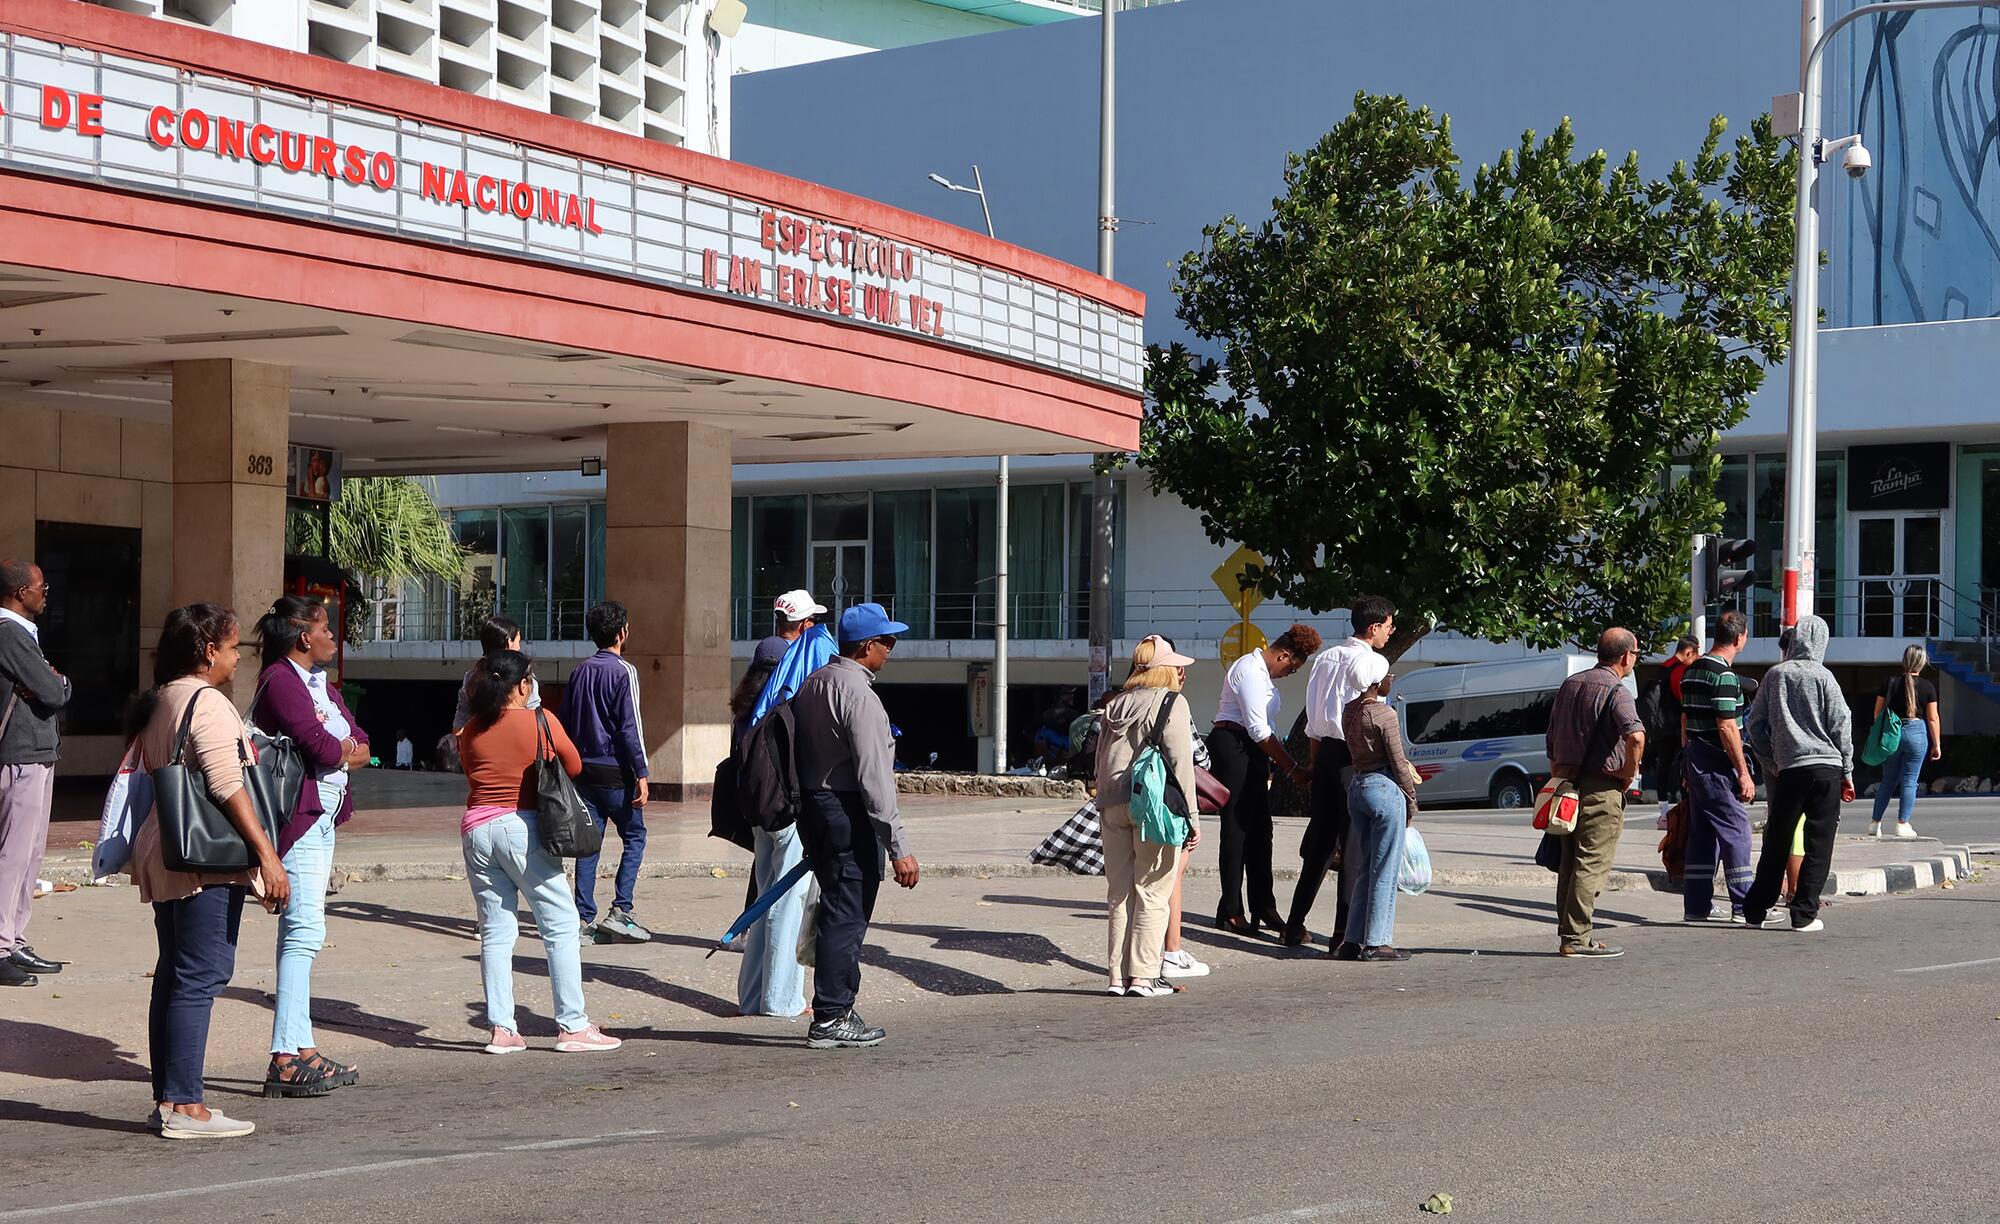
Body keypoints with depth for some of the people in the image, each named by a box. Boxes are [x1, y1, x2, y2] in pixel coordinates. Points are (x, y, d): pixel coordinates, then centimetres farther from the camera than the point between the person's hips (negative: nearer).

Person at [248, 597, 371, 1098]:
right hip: (298, 816, -10)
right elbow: (320, 746, -20)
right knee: (305, 929, -13)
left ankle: (301, 1049, 14)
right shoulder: (280, 680, -10)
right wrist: (343, 749, 1)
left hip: (323, 818, 10)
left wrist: (336, 751, -5)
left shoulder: (322, 685, 20)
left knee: (302, 931, 11)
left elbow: (362, 747, 15)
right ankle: (287, 1059, -14)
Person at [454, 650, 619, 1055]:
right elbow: (574, 767, 6)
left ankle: (501, 1028, 6)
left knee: (495, 931, 9)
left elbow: (472, 774, 13)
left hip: (476, 828, 4)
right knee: (561, 926, 2)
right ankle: (572, 1026, 0)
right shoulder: (541, 722, -4)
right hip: (522, 827, -4)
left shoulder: (470, 730, 6)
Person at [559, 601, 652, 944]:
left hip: (583, 770, 6)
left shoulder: (579, 672, 10)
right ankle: (620, 912, -6)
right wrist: (641, 774, -13)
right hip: (615, 772, -6)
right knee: (634, 837, 5)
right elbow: (630, 727, -14)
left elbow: (565, 722, 13)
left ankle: (585, 919, 5)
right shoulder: (623, 671, -10)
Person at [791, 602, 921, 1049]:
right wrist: (899, 848, -20)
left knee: (838, 911, 16)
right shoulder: (858, 695, -17)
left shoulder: (812, 683, 12)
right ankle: (830, 1020, -1)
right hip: (848, 814, -10)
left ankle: (837, 1010, 22)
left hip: (813, 807, 10)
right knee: (846, 917, -4)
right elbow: (874, 778, -21)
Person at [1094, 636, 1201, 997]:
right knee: (1152, 893, 0)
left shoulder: (1115, 706, 15)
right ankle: (1143, 976, -2)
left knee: (1119, 894, 10)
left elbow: (1101, 760, 15)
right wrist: (1191, 817, -7)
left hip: (1112, 805, 6)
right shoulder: (1171, 702, -3)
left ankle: (1119, 975, 10)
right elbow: (1180, 762, -9)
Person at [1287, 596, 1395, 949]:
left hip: (1326, 752, 7)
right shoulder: (1370, 662, -11)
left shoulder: (1325, 658, 12)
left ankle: (1295, 924, 16)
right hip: (1355, 756, -7)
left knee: (1320, 839, 13)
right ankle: (1344, 933, -3)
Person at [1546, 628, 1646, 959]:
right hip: (1601, 788, -8)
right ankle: (1576, 938, -8)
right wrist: (1629, 772, -14)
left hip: (1569, 783, 8)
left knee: (1570, 864, 13)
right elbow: (1635, 735, -29)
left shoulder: (1570, 684, 13)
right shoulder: (1615, 691, -12)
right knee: (1592, 864, -6)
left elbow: (1552, 738, 20)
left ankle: (1567, 932, 18)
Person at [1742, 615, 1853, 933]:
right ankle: (1804, 914, -1)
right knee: (1819, 844, 2)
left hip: (1788, 769, 2)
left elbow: (1754, 723, 10)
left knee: (1776, 840, 10)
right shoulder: (1822, 677, -1)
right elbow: (1841, 725, -1)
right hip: (1826, 768, -2)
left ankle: (1755, 909, 13)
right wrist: (1847, 772, 6)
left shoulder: (1775, 675, 6)